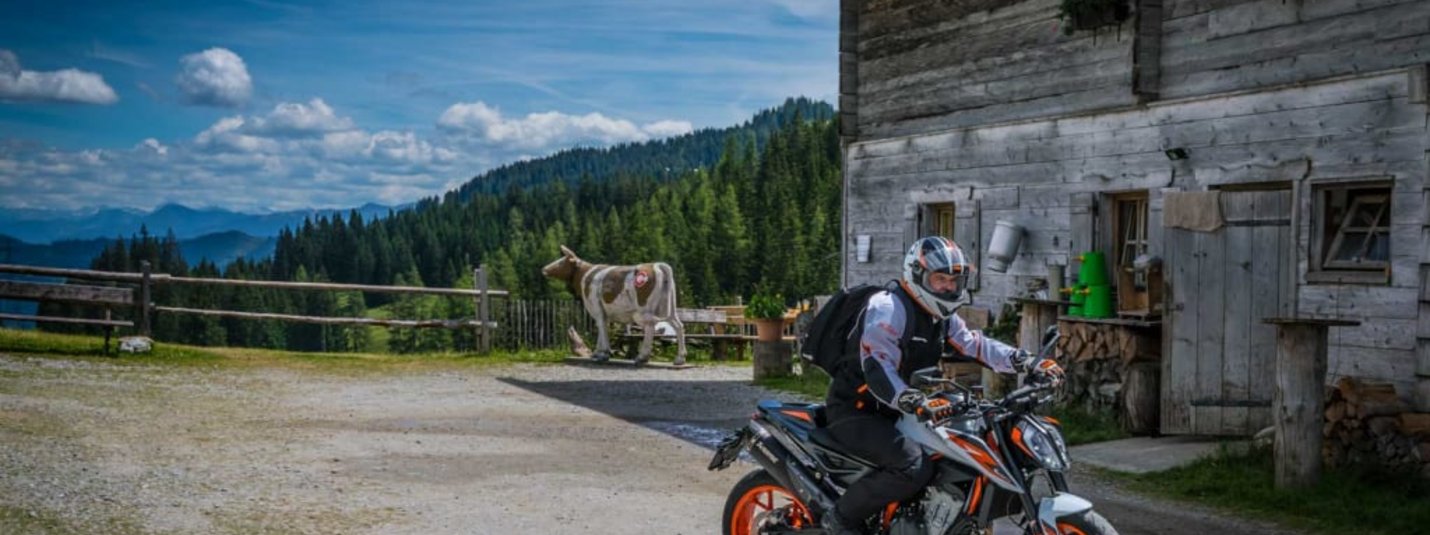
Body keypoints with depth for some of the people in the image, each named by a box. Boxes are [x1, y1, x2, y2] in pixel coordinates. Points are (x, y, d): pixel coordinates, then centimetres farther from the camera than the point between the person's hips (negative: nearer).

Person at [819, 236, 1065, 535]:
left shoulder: (942, 316, 11)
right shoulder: (887, 308, -20)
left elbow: (975, 346, 8)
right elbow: (877, 369, -31)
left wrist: (1030, 364, -5)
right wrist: (918, 404, -45)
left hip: (893, 412, 10)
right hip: (856, 412, -10)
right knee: (915, 467, -30)